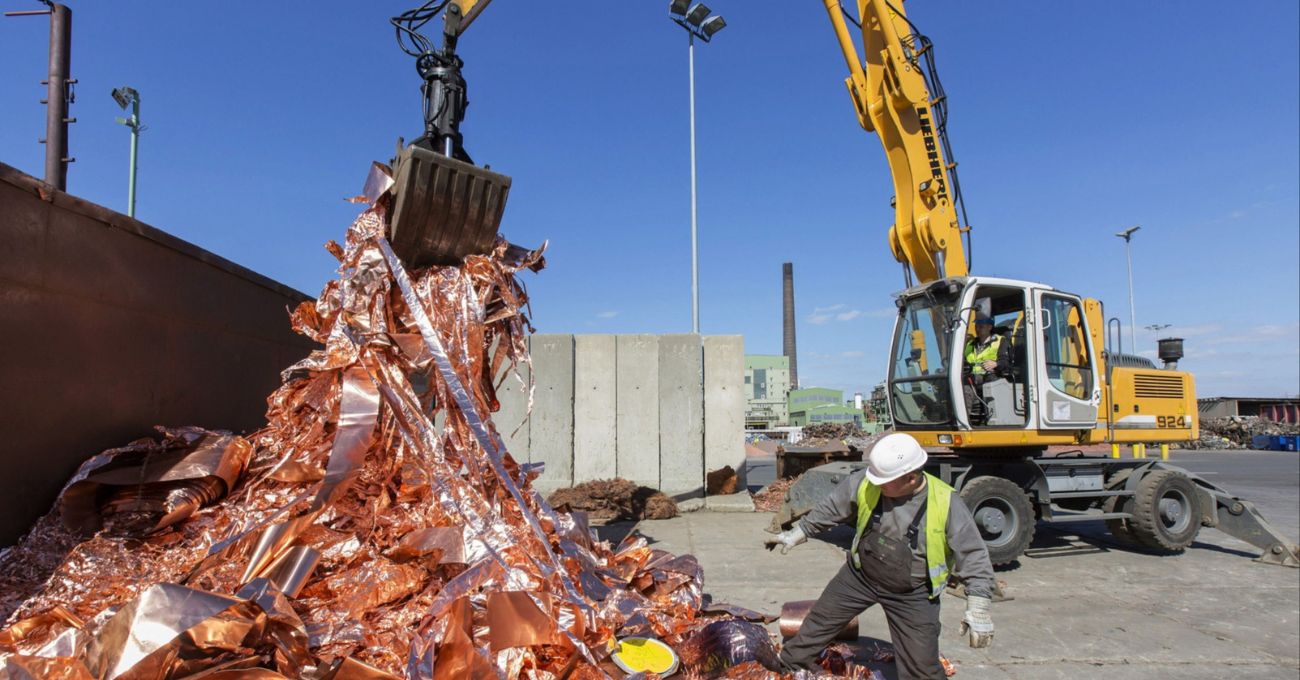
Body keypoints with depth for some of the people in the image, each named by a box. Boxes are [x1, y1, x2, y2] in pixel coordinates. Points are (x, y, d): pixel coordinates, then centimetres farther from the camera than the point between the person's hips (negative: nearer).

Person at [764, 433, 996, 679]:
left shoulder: (946, 503, -25)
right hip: (860, 576, 3)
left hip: (912, 595, -3)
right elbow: (830, 509, -1)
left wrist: (978, 608, -23)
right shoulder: (865, 482, -18)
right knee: (819, 620, 17)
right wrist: (797, 533, 6)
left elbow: (973, 556, -17)